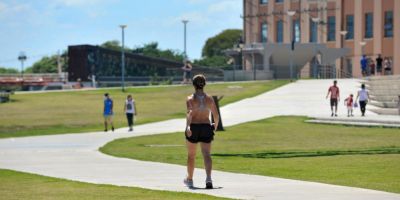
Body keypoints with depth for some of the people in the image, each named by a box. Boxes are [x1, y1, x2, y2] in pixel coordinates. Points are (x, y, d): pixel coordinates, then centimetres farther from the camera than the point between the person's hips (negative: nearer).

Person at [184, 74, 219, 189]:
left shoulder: (190, 99, -6)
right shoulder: (209, 99, 1)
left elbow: (189, 113, -22)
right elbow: (216, 116, 3)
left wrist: (187, 126, -33)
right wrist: (215, 126, 22)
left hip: (193, 128, -1)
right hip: (206, 127, 1)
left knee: (191, 155, 17)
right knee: (206, 155, -8)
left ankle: (189, 179, 34)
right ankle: (208, 178, -32)